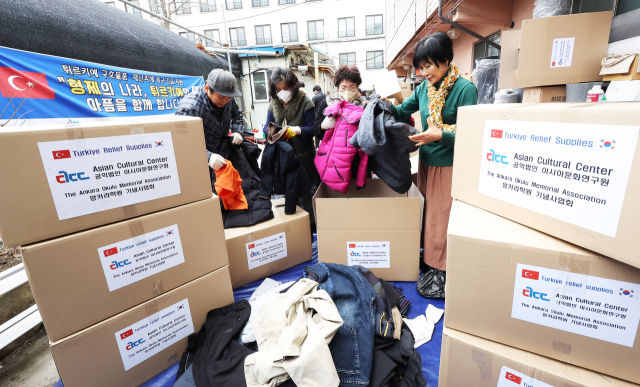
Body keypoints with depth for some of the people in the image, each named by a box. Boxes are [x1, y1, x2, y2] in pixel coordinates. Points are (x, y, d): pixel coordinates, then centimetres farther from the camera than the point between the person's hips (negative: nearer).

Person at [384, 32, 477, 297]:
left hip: (449, 165, -6)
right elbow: (403, 112, 14)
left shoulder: (465, 89, -12)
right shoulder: (424, 88, 6)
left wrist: (439, 135, -31)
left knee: (443, 217, 1)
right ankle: (429, 257, 33)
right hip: (426, 162, 7)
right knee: (427, 212, 16)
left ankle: (442, 271, 17)